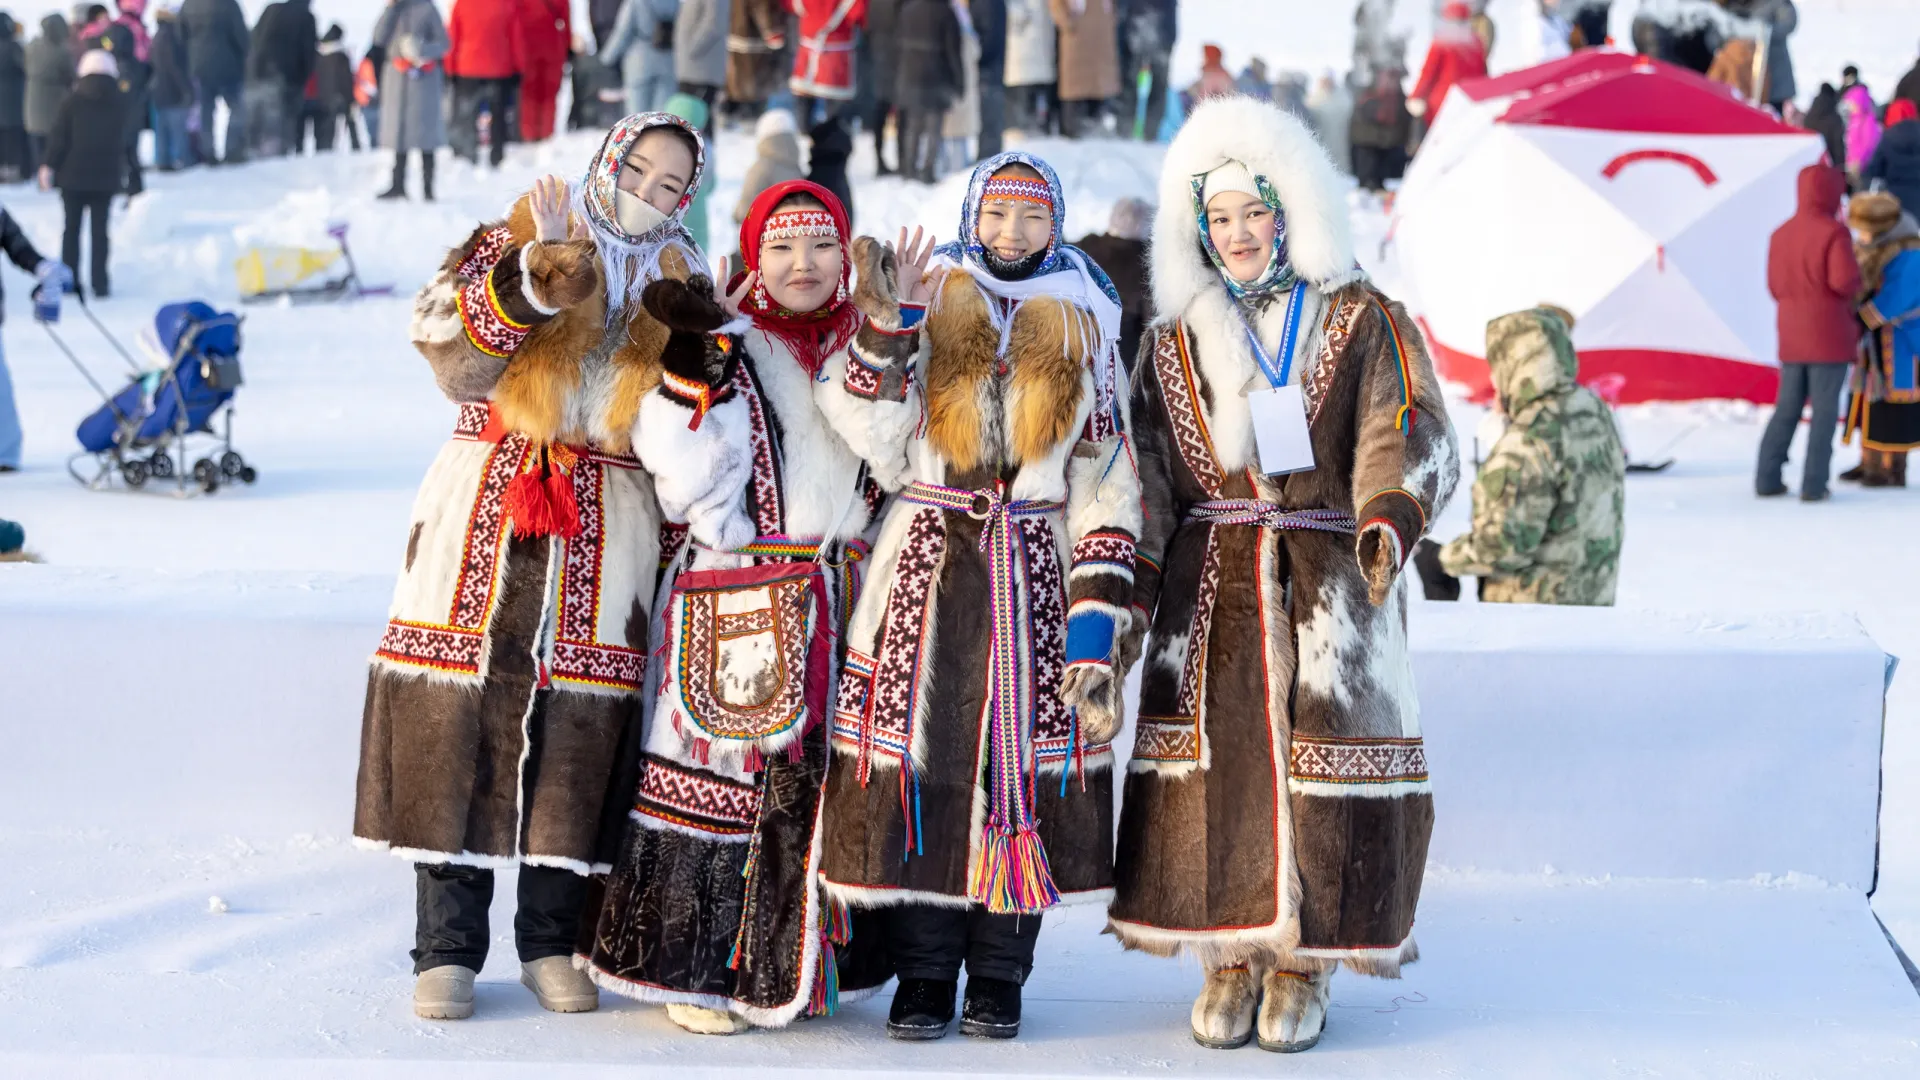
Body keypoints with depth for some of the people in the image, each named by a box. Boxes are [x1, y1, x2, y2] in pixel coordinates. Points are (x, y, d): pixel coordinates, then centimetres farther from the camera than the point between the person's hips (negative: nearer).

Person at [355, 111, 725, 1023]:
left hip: (607, 534, 2)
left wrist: (696, 347, -10)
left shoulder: (679, 292, 14)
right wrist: (533, 279, -22)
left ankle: (552, 940, 12)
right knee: (458, 709, -4)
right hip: (485, 518, -2)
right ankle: (447, 948, 3)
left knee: (580, 723, -1)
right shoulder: (511, 245, 6)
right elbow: (456, 363, -10)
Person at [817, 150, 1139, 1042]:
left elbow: (1105, 484, 6)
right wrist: (887, 334, -12)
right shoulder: (927, 309, 8)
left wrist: (1096, 611, -3)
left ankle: (998, 979, 10)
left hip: (1034, 576, 1)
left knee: (1025, 761, 0)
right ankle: (923, 976, 5)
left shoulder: (1081, 331, 11)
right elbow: (875, 445, -2)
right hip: (926, 566, -1)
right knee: (917, 758, -4)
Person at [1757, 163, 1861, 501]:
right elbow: (1844, 281, -20)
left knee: (1787, 408, 13)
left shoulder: (1781, 234, 7)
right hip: (1829, 336, -6)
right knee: (1824, 410, 0)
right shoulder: (1833, 232, -13)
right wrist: (1857, 278, 1)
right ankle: (1813, 484, -3)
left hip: (1792, 337, 6)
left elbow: (1775, 285, 11)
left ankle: (1767, 478, 10)